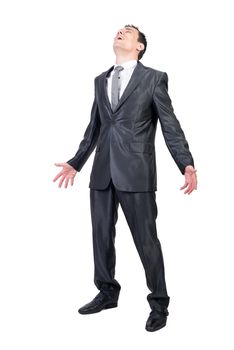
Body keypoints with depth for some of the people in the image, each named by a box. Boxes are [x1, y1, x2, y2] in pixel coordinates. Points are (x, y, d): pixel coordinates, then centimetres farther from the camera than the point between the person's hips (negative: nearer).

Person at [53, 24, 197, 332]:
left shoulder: (154, 78, 1)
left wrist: (187, 164, -13)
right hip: (102, 171, 5)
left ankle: (159, 303, 15)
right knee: (101, 235, 12)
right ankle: (107, 293, 30)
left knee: (146, 240, 0)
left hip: (136, 172, -5)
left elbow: (170, 126, -3)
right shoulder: (101, 80, 16)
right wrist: (76, 163, 21)